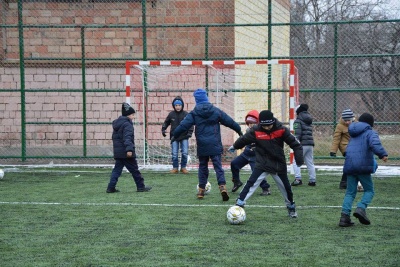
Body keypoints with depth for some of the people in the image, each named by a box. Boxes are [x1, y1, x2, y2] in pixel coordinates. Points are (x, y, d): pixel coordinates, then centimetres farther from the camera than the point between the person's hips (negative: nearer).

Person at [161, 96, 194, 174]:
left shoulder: (186, 114, -5)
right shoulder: (171, 114, -1)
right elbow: (166, 122, 12)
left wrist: (189, 132, -14)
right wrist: (163, 129, -1)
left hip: (184, 137, -1)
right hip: (174, 137, 1)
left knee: (184, 153, -2)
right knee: (174, 154, 0)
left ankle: (183, 167, 13)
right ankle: (175, 168, 12)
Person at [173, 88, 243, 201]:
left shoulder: (194, 113, -1)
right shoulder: (216, 111, 3)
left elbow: (183, 125, -9)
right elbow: (230, 121, 10)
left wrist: (175, 136, 2)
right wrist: (239, 130, 24)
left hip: (202, 146, 0)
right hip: (215, 145, 0)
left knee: (202, 167, 15)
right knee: (218, 166, -2)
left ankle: (201, 190, 16)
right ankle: (222, 186, -21)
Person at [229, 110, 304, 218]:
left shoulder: (282, 130, -15)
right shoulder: (256, 131, -14)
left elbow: (295, 143, -9)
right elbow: (244, 139, 4)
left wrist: (299, 159, -15)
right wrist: (234, 146, 21)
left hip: (279, 165, 1)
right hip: (262, 164, -1)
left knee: (286, 187, 14)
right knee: (251, 183, -17)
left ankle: (291, 207, 37)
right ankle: (239, 205, -17)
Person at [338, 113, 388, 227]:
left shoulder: (353, 135, 22)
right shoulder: (370, 133, 0)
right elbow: (375, 144, -21)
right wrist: (383, 154, -30)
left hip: (349, 166, 6)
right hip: (363, 166, -6)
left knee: (350, 192, 9)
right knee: (369, 190, 8)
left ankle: (344, 216, -6)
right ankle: (361, 208, -16)